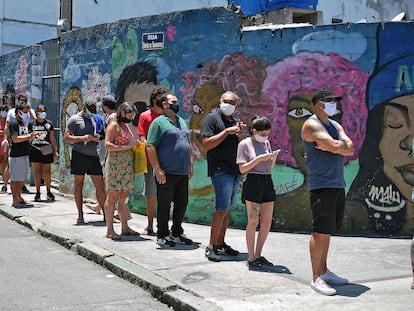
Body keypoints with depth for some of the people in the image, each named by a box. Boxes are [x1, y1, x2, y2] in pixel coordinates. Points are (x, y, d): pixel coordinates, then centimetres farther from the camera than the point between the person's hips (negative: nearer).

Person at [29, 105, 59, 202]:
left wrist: (55, 151, 6)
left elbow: (52, 139, 8)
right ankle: (38, 192, 11)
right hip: (34, 150, 0)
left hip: (46, 150, 0)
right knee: (37, 171, 3)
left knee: (47, 171, 1)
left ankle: (48, 192, 11)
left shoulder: (49, 123, 6)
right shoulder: (31, 123, 4)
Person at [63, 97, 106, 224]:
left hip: (94, 156, 5)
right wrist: (82, 138, -18)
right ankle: (80, 215, 10)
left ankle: (106, 214, 6)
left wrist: (97, 137, 0)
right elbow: (66, 138, -7)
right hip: (79, 155, -5)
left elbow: (100, 135, 23)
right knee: (79, 184, 3)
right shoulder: (74, 119, 0)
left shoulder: (94, 119, 18)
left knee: (101, 187, 2)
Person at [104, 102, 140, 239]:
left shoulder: (126, 126, 20)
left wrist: (134, 144, 12)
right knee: (113, 196, -6)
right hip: (115, 165, -9)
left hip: (126, 166, 9)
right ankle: (110, 229, -2)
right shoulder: (114, 125, -6)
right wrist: (125, 147, -17)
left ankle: (125, 227, 14)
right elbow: (107, 145, -15)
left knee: (124, 197, 10)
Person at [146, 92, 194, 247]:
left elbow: (188, 144, 24)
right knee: (164, 205, 1)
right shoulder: (159, 122, -6)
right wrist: (157, 169, -17)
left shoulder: (182, 121, 17)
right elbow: (150, 146, -12)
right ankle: (162, 235, 13)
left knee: (182, 204, 12)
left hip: (183, 172, 7)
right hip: (167, 173, -7)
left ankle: (177, 233, 26)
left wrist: (190, 164, 16)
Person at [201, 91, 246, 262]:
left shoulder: (235, 122, 18)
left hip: (235, 171, 7)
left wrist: (239, 134, -2)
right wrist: (227, 131, -16)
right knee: (222, 208, -12)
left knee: (227, 209, 10)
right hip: (220, 169, -7)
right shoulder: (213, 118, -3)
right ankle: (211, 246, -7)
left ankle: (220, 243, 17)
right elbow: (206, 145, -14)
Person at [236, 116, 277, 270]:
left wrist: (273, 157, -2)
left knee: (267, 222, 6)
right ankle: (251, 259, 3)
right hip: (253, 182, -6)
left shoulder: (266, 143, 13)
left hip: (268, 183, 6)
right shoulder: (244, 144, -3)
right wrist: (259, 158, -16)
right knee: (253, 222, -4)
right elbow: (242, 169, -10)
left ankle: (258, 255, 18)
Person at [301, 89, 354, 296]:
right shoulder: (312, 125, -8)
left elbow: (350, 148, 5)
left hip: (338, 185, 8)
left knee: (327, 231, 14)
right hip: (321, 185, -8)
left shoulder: (335, 125, 19)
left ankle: (323, 271, 24)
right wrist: (341, 145, 1)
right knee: (320, 232, -7)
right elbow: (336, 147, -20)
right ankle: (316, 278, -2)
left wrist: (332, 146, -11)